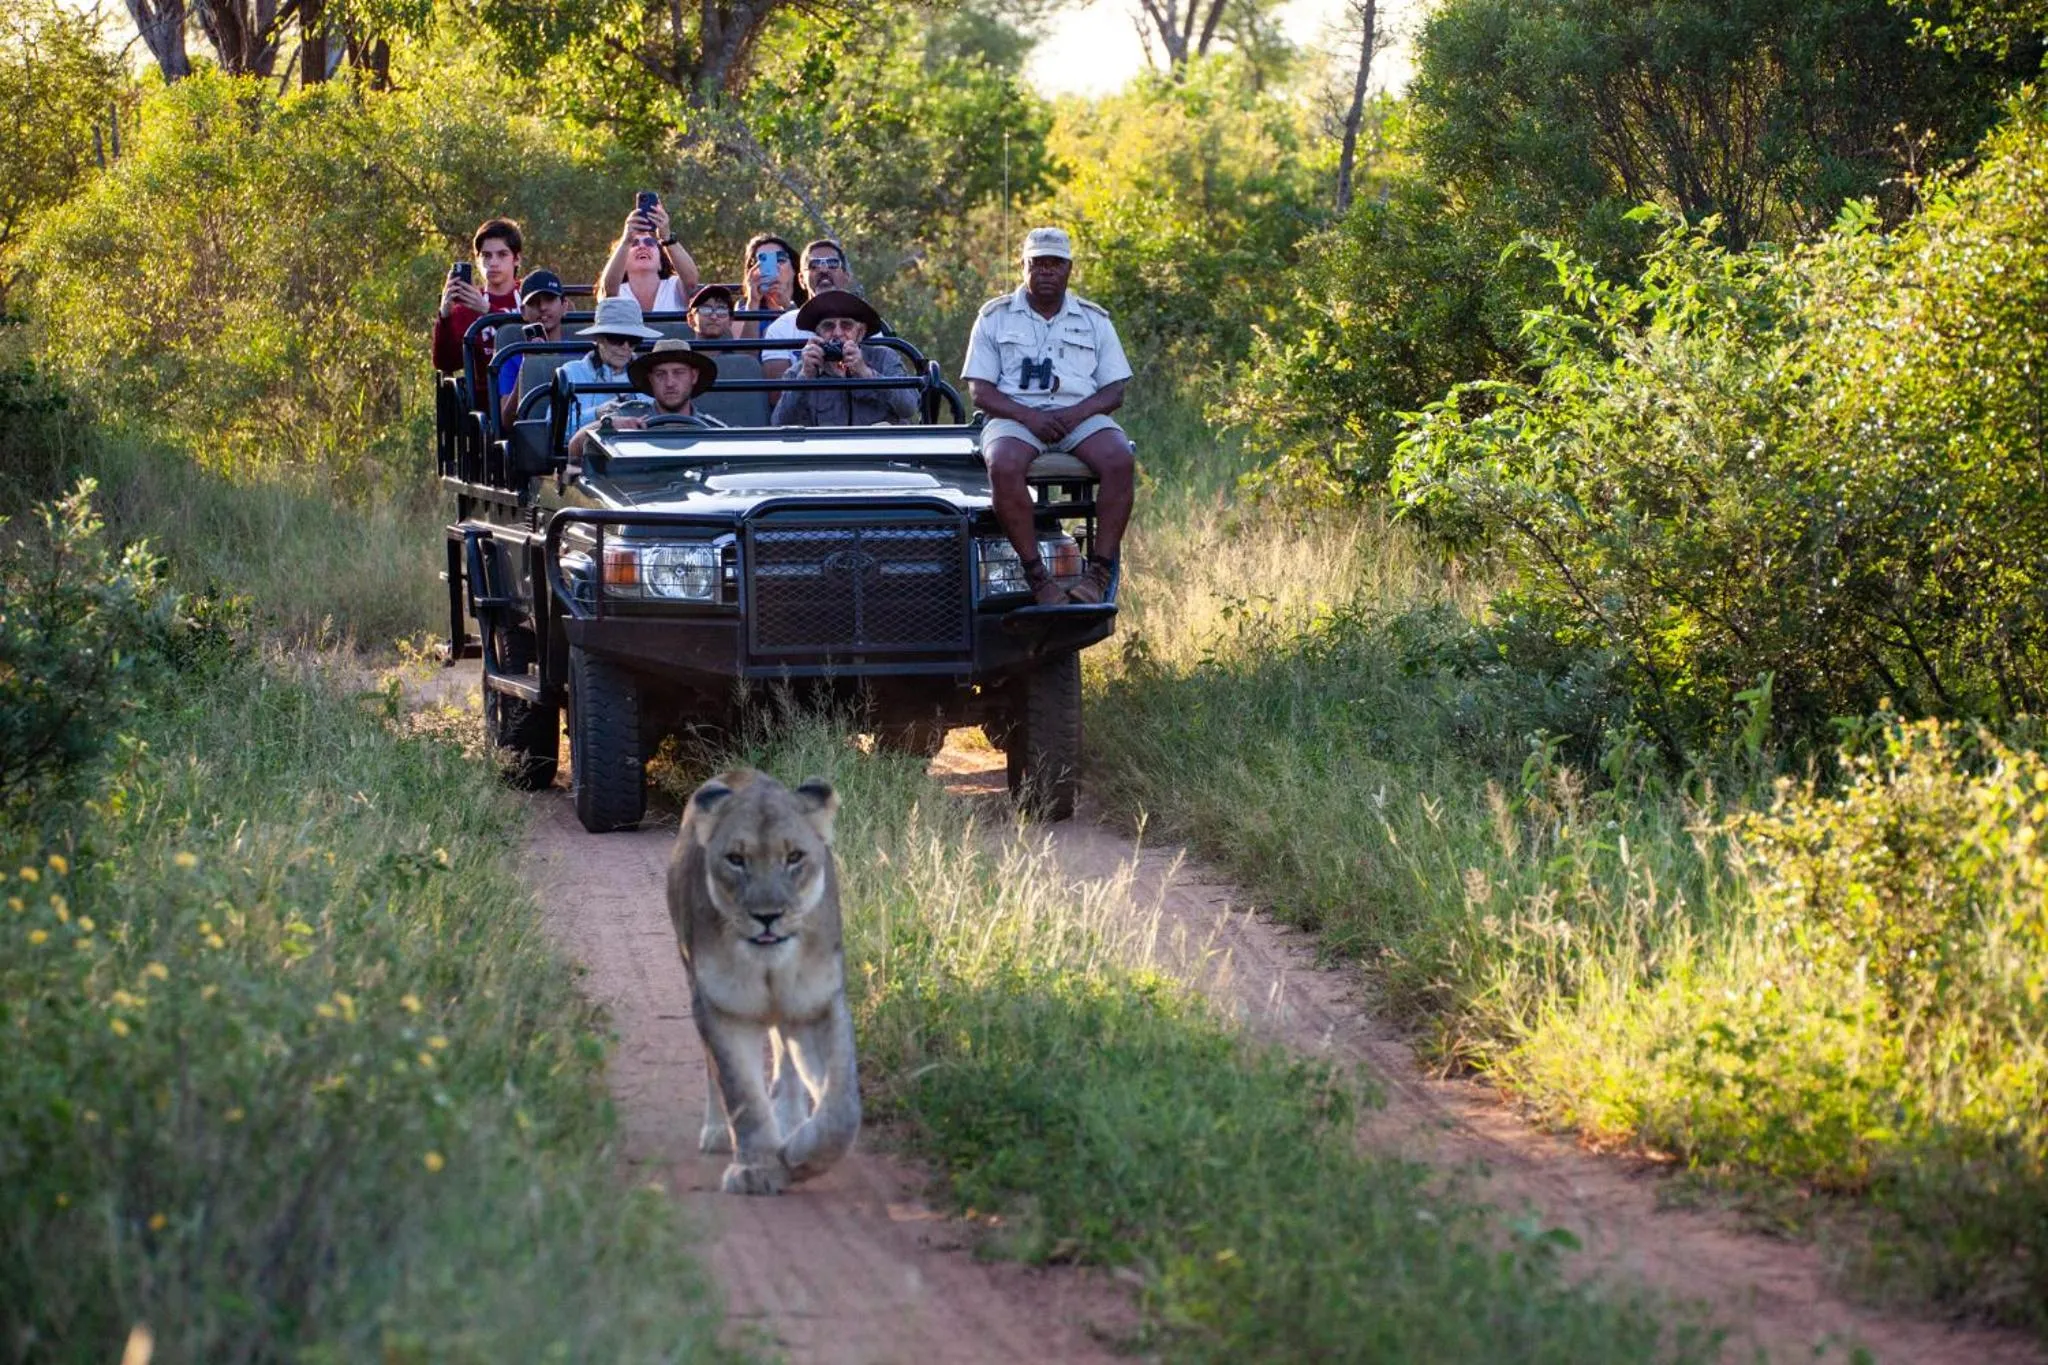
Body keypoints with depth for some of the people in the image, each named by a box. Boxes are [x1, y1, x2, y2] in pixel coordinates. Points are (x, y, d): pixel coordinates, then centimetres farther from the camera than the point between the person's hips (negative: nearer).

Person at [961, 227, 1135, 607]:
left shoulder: (1094, 320, 16)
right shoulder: (994, 318, 12)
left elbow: (1114, 391, 9)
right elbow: (980, 390, 4)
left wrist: (1074, 414, -12)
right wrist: (1029, 416, -14)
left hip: (1081, 416, 1)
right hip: (1014, 416, -1)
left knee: (1120, 460, -31)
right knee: (1003, 466, -37)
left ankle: (1099, 572, -30)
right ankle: (1037, 576, -33)